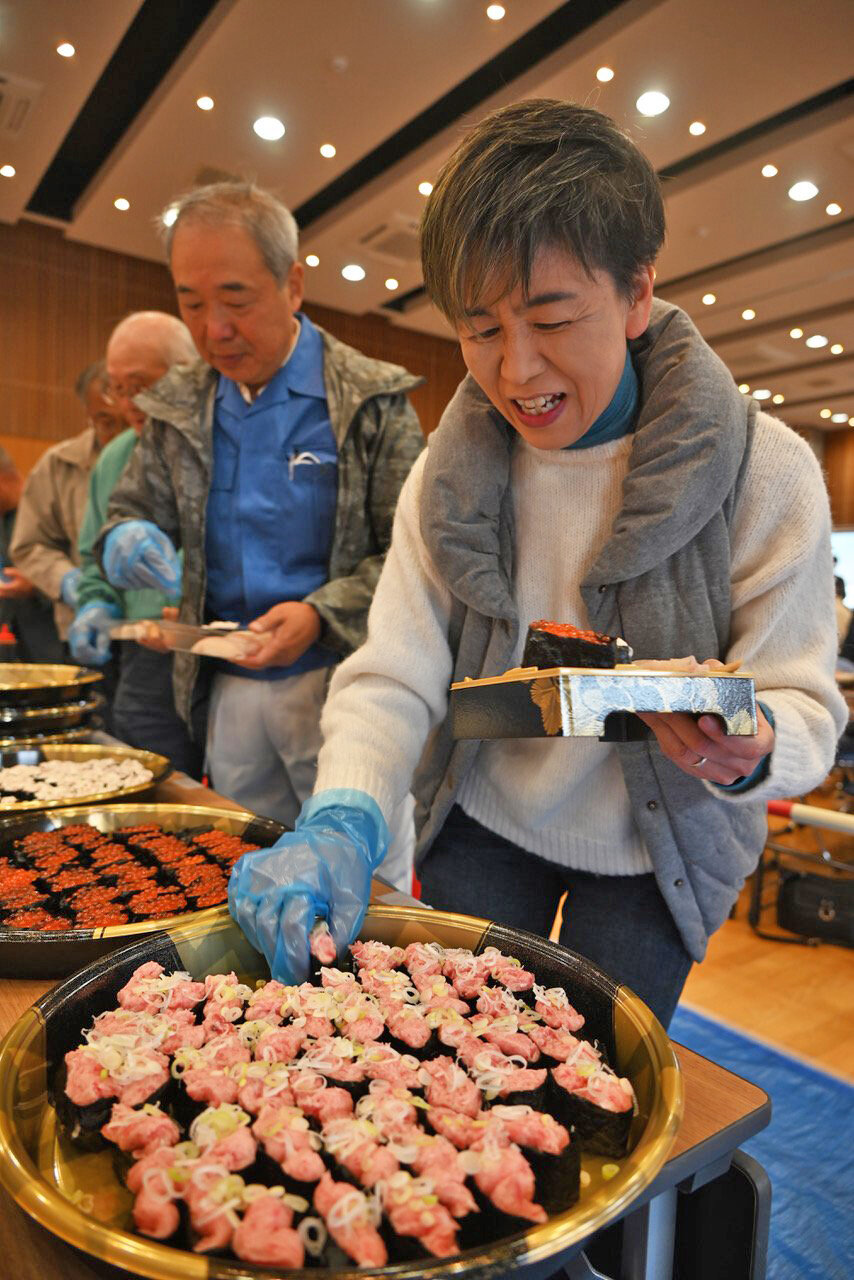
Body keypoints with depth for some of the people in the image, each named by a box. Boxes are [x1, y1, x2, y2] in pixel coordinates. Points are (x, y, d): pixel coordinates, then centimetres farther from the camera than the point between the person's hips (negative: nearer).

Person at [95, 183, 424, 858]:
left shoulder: (374, 399, -7)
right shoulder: (178, 409, 6)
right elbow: (133, 509, 17)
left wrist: (320, 615, -21)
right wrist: (128, 538, -7)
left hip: (342, 683, -4)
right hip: (231, 688, 5)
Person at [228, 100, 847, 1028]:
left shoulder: (763, 473, -18)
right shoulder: (448, 472, -10)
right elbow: (394, 673, -15)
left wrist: (750, 751, -38)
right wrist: (342, 820, -32)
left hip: (647, 854, -1)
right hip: (480, 825, 2)